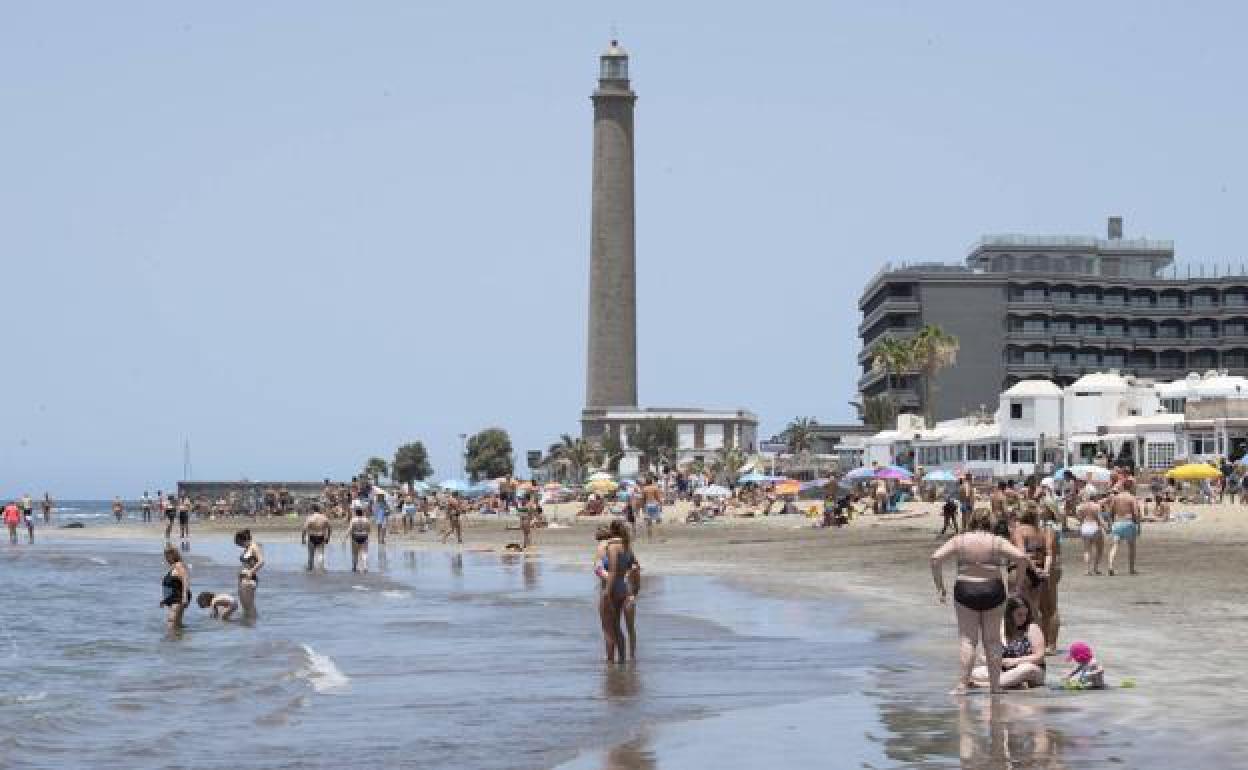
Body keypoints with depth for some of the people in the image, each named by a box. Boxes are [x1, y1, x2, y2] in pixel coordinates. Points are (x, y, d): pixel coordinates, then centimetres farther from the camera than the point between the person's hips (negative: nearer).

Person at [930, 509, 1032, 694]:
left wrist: (940, 587, -1)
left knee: (967, 639, 5)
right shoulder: (997, 542, 1)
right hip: (992, 590, 0)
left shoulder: (959, 540, 3)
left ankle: (962, 684, -4)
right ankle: (995, 684, 14)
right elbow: (1022, 558, -10)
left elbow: (936, 558, -6)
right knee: (992, 640, 10)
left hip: (966, 590, 0)